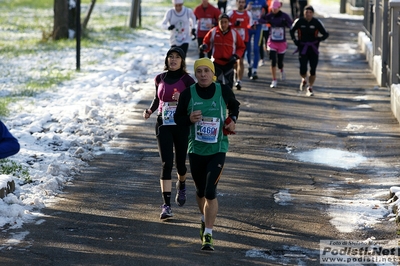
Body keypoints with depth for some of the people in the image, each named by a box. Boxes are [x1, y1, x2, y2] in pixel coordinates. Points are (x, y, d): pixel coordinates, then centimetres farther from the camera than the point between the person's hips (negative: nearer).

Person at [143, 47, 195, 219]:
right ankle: (166, 205, -12)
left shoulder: (187, 80, -4)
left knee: (180, 163, 9)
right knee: (166, 164, -10)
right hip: (163, 125, 1)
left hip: (182, 126, -1)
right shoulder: (160, 79, 5)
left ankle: (181, 185, 46)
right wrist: (150, 111, 2)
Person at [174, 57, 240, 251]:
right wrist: (190, 119, -18)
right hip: (196, 150, 2)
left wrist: (233, 119, -4)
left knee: (210, 192, -14)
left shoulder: (224, 91, -4)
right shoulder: (188, 94, -5)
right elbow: (178, 118, 3)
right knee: (200, 191, 18)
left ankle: (208, 235, -10)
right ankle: (205, 220, 47)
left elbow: (234, 106, 16)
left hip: (218, 149, -2)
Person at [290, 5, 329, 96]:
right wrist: (295, 40, -4)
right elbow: (292, 31, 13)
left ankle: (310, 88, 20)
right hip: (303, 48, -1)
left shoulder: (317, 22, -6)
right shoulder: (299, 22, -5)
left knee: (313, 71, 0)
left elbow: (326, 34, 0)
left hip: (313, 48, 1)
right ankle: (304, 80, 25)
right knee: (303, 70, -10)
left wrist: (320, 38, -22)